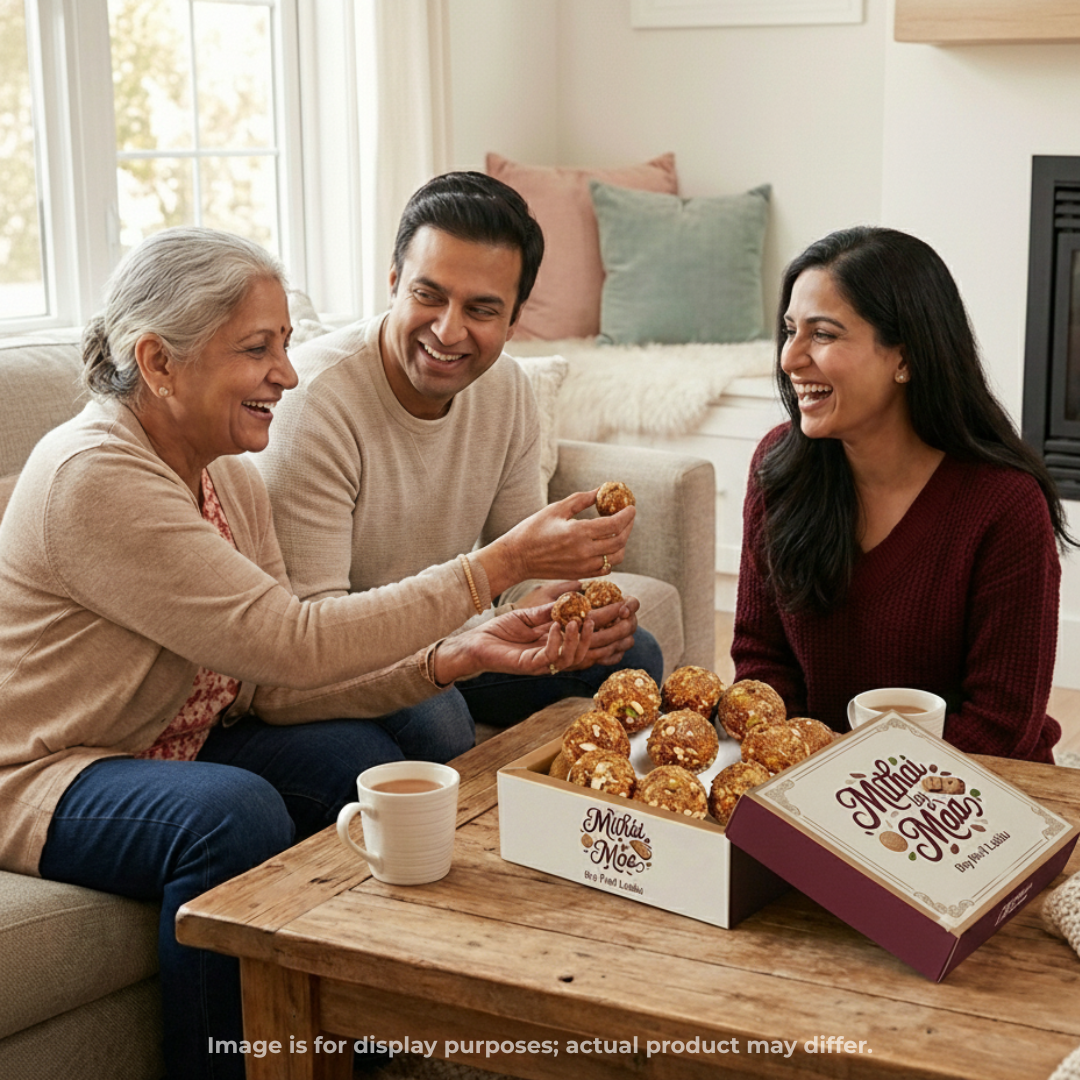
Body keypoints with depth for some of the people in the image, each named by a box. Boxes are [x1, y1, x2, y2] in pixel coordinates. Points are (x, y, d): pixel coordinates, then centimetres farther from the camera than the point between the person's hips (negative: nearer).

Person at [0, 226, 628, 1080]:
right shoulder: (93, 477, -25)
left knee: (379, 761, -14)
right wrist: (503, 564, -29)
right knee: (235, 813, -34)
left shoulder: (231, 480, 2)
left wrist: (459, 656, -17)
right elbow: (293, 647, -30)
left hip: (181, 747, 8)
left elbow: (276, 689, -3)